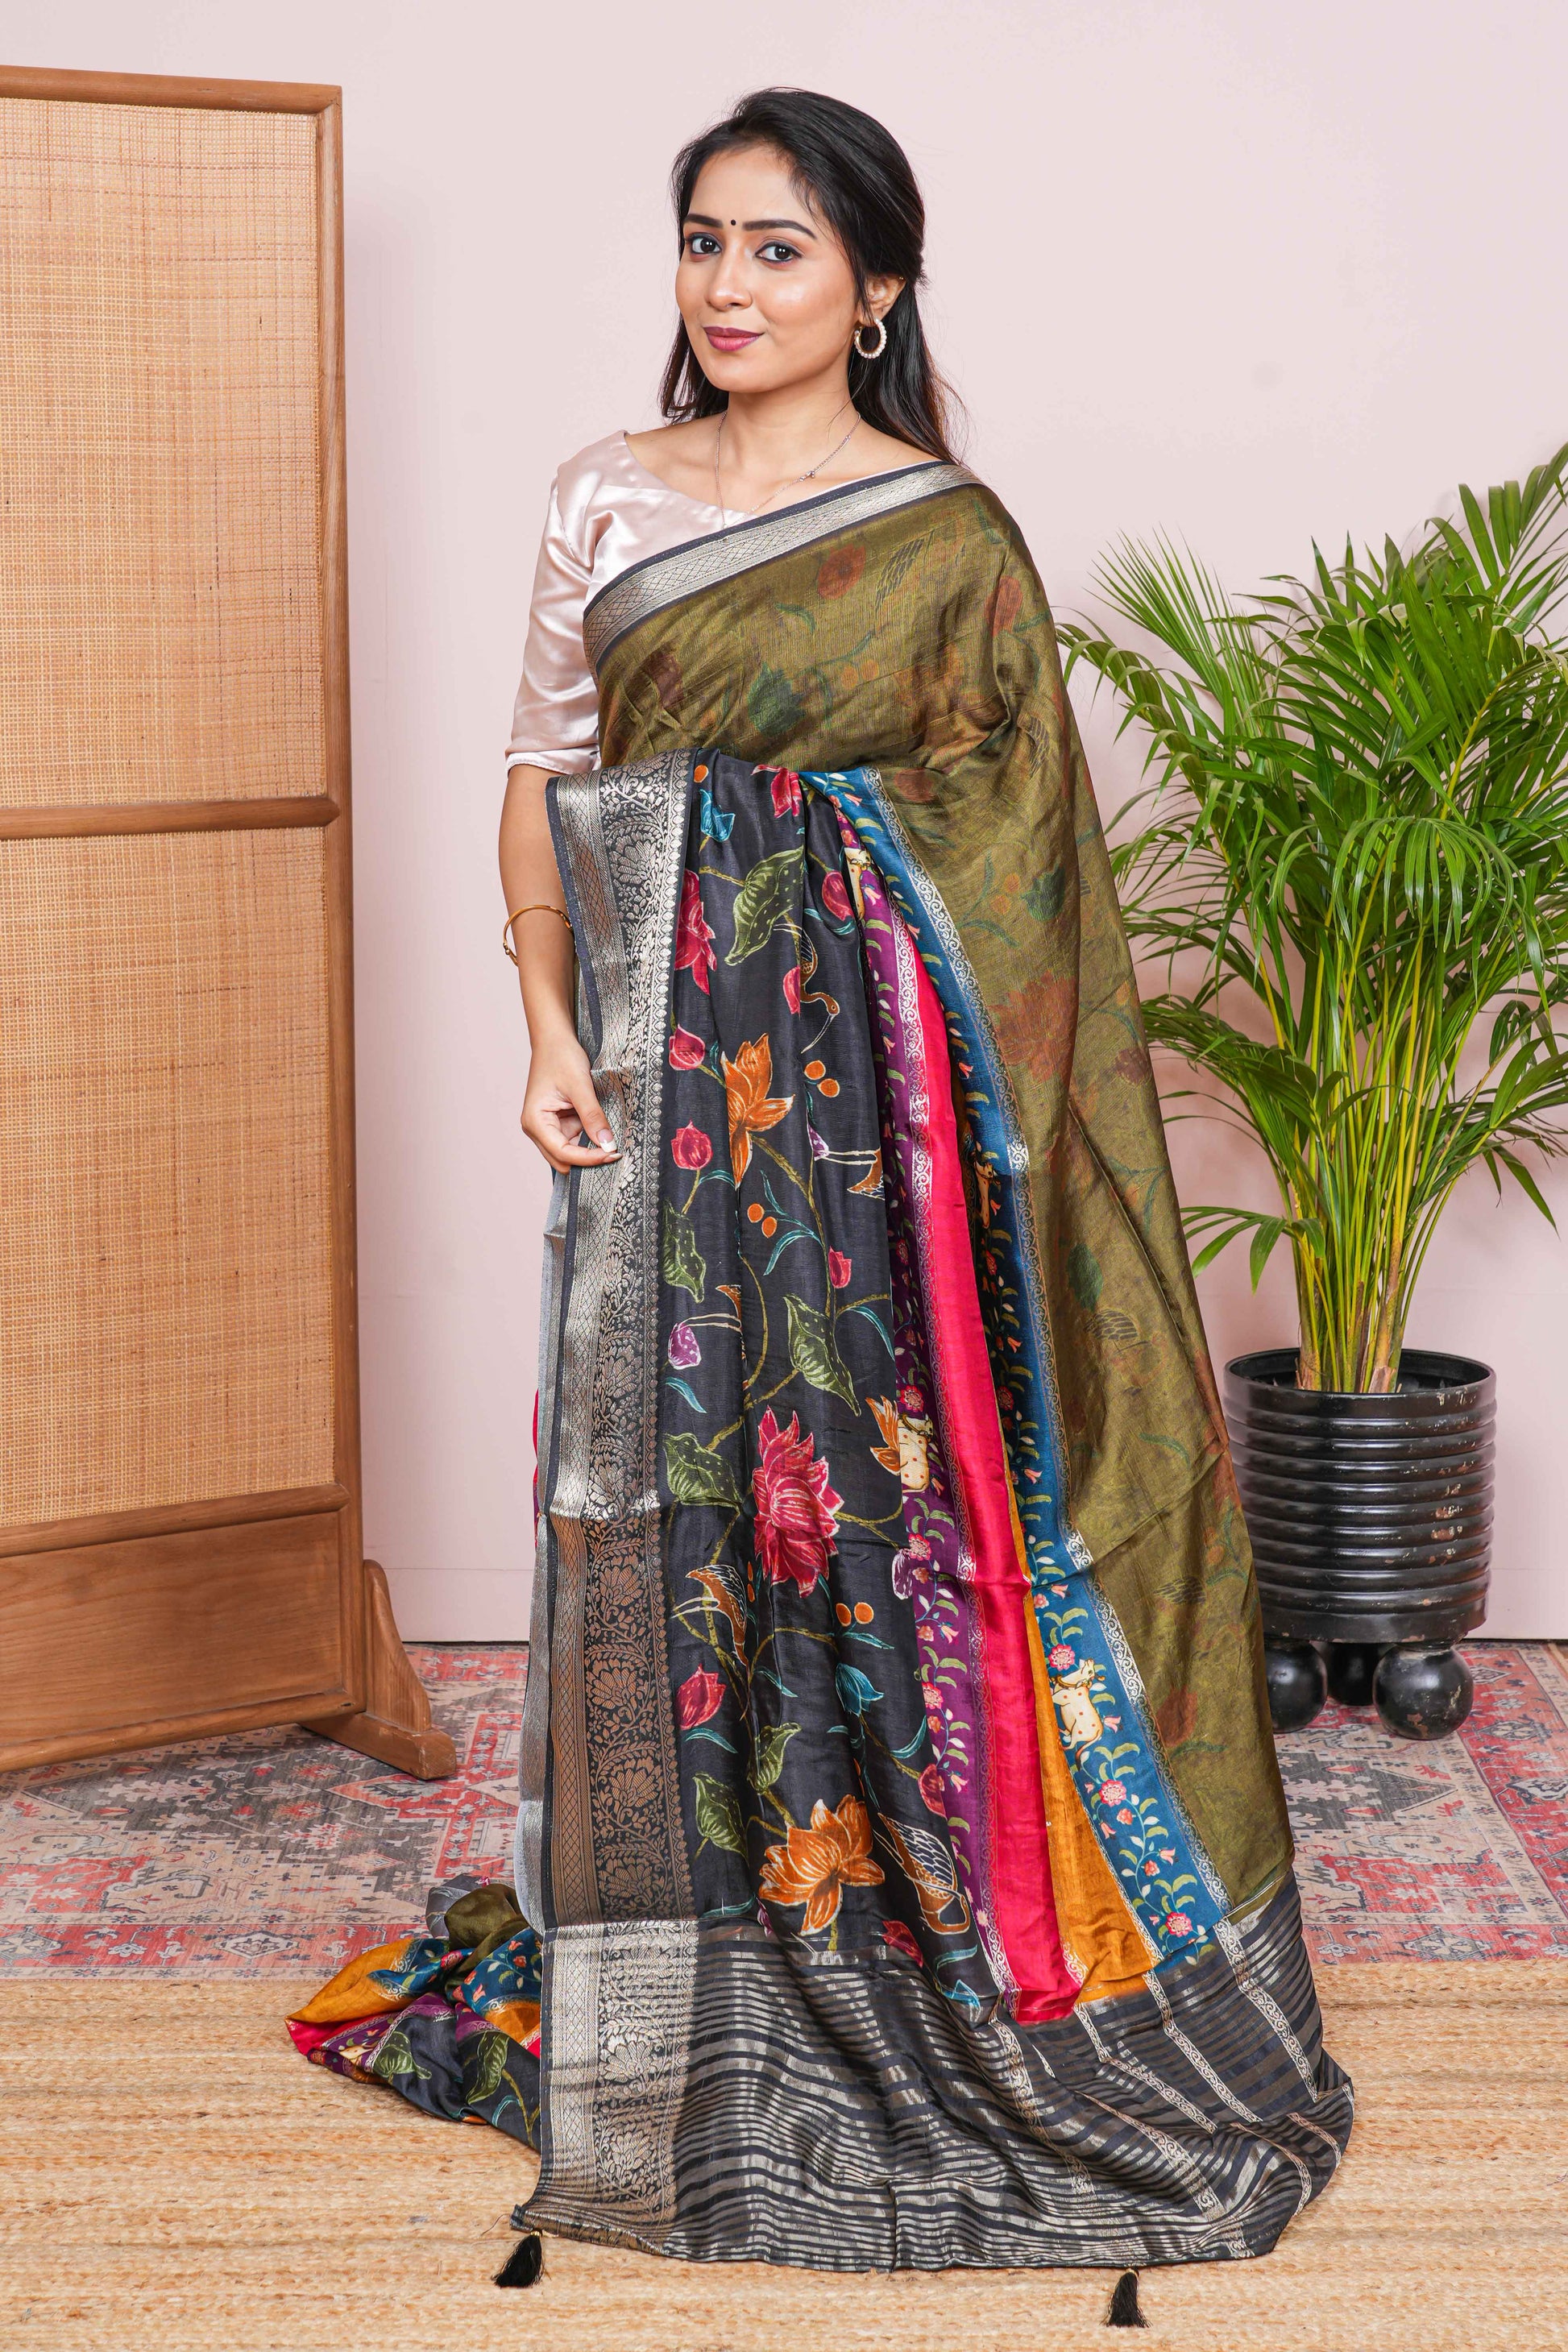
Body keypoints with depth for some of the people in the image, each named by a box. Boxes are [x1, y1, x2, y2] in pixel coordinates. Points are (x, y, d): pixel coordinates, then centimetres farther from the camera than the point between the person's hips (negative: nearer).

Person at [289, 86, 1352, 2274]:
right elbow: (546, 776, 9)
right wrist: (549, 1021, -3)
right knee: (668, 1469, 6)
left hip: (869, 1053, -3)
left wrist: (970, 1101, -8)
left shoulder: (950, 536, 0)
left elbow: (1012, 850, 0)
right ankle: (681, 1985, 20)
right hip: (664, 1056, 3)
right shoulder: (608, 494, 8)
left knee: (887, 1474, -1)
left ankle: (919, 1961, 15)